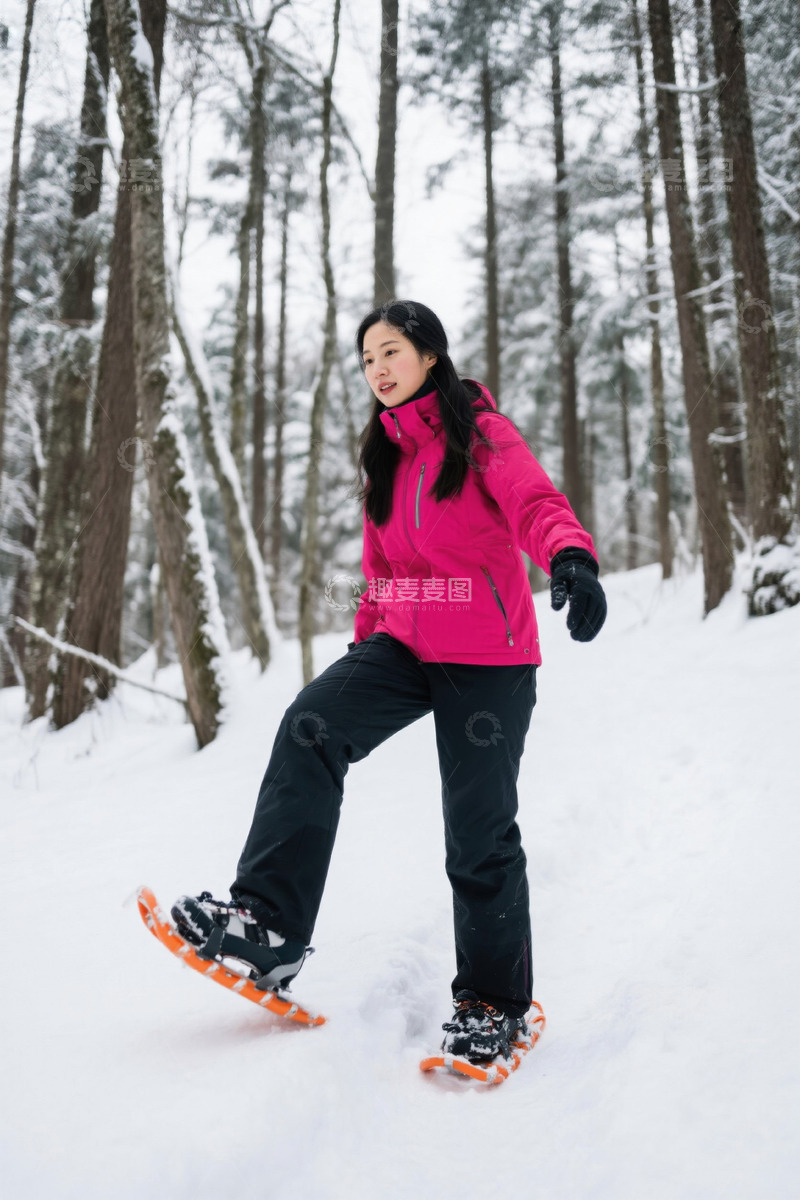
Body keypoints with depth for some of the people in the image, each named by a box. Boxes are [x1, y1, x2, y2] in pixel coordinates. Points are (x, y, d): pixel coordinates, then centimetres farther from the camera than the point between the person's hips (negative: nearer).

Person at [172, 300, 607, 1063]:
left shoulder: (481, 430, -3)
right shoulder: (384, 453, 17)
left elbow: (535, 505, -21)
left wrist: (571, 558, -42)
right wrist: (364, 642, 18)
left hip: (486, 660, -5)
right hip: (405, 646, 6)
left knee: (479, 834, -1)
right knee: (310, 728, -21)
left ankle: (494, 1001, 18)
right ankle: (268, 928, -19)